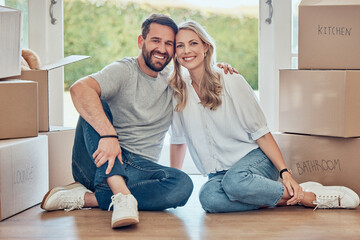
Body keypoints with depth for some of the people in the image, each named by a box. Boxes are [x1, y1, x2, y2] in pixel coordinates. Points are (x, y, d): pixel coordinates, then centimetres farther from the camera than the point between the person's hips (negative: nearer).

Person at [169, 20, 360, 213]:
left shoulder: (233, 82, -7)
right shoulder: (177, 91, 3)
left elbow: (261, 133, -7)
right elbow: (178, 139, 14)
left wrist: (285, 173, -15)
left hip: (254, 157, -3)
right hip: (219, 173, 3)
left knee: (235, 181, -39)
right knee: (208, 197, -34)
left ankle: (310, 196, -19)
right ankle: (283, 200, -19)